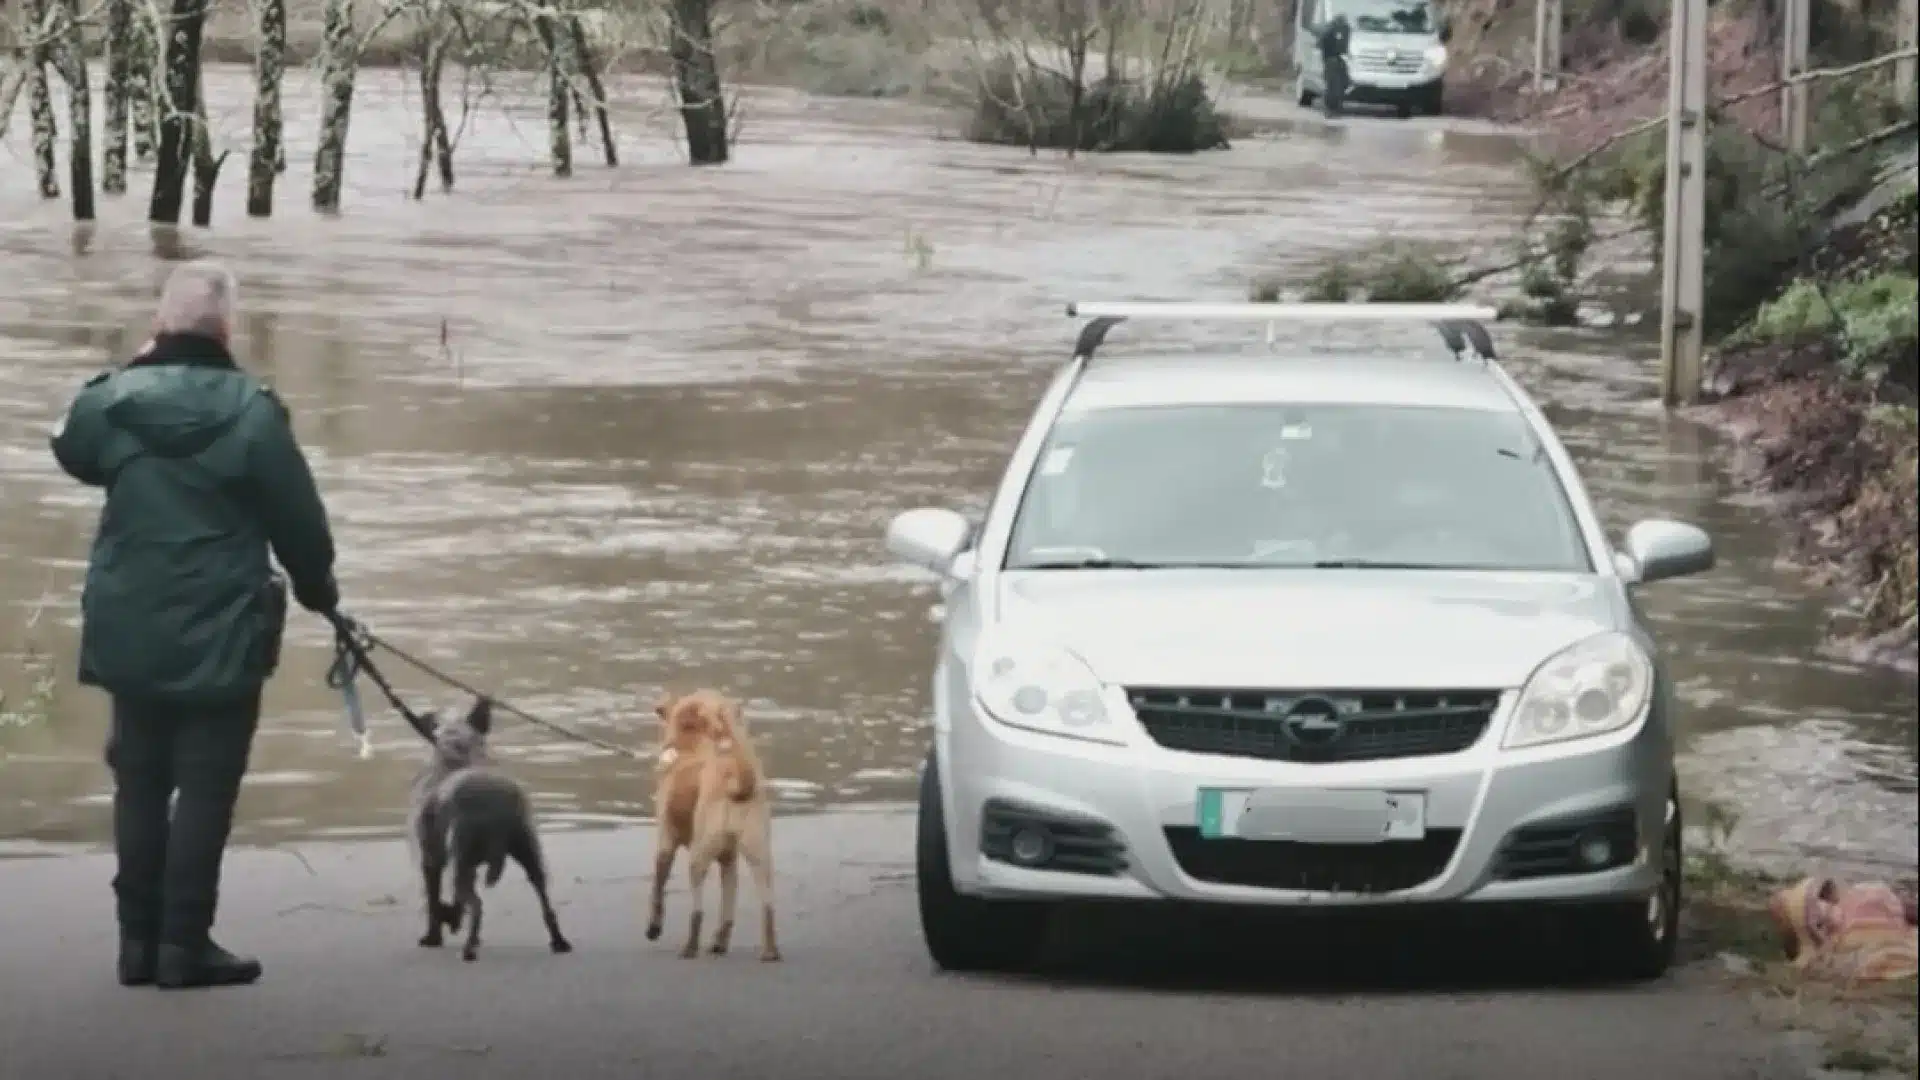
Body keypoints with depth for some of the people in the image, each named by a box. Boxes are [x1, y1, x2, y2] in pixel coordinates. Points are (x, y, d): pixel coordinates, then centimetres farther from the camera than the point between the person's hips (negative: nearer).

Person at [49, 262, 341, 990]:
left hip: (129, 634, 4)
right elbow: (298, 519, -7)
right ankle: (184, 944, 0)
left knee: (140, 784, 13)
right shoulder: (251, 411, -14)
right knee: (205, 788, 1)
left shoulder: (112, 400, -3)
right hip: (220, 634, -4)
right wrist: (318, 588, 12)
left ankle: (139, 940, 16)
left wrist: (128, 370, 17)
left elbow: (73, 451, 20)